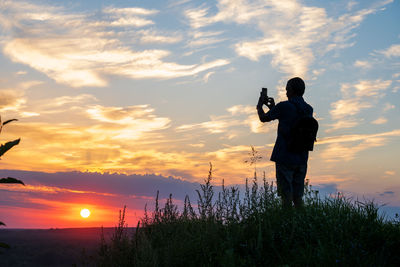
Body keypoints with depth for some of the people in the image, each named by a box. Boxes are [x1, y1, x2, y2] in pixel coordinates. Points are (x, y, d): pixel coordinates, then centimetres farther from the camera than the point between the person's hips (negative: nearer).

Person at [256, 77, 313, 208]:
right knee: (297, 196, 11)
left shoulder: (284, 106, -12)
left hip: (285, 157, -6)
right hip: (301, 158, 6)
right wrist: (273, 107, 27)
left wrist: (260, 104, 19)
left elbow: (264, 118, 1)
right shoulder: (309, 110, 8)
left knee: (286, 195, -1)